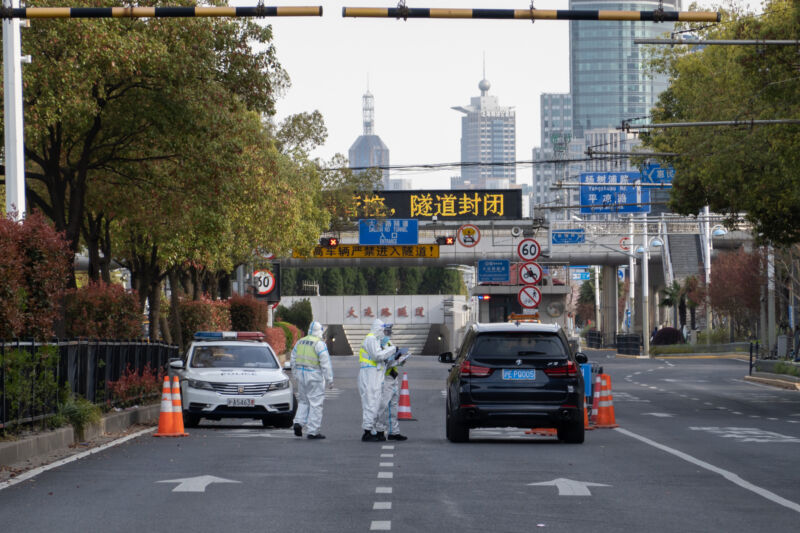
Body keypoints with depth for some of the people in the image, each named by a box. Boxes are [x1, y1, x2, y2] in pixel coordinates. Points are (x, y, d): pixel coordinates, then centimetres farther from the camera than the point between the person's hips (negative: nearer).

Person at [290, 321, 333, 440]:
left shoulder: (300, 342, 10)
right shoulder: (319, 344, -10)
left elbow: (293, 360, 16)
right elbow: (325, 363, -13)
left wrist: (296, 375, 25)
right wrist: (329, 380, -9)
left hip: (301, 375, 6)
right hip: (314, 376, -6)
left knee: (303, 400, 18)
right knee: (315, 403, -1)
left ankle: (298, 422, -3)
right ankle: (313, 431, -1)